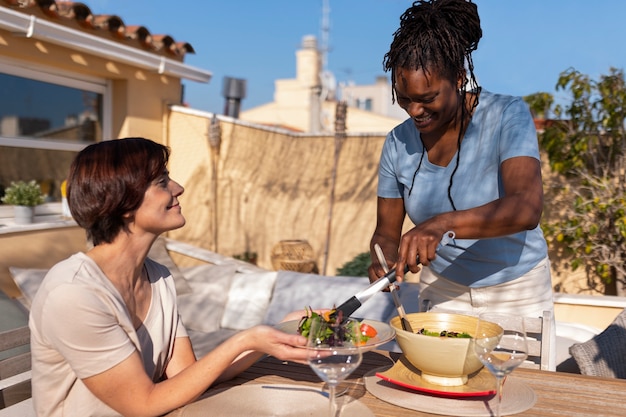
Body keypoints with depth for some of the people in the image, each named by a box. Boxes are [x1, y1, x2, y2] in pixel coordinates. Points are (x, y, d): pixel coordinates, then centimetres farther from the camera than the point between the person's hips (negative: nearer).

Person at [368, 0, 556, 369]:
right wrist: (385, 258, -26)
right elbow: (387, 231, -3)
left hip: (517, 294, -2)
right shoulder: (399, 143, -8)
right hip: (443, 290, 3)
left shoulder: (508, 116, -19)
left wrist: (443, 224, -49)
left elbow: (527, 207, -34)